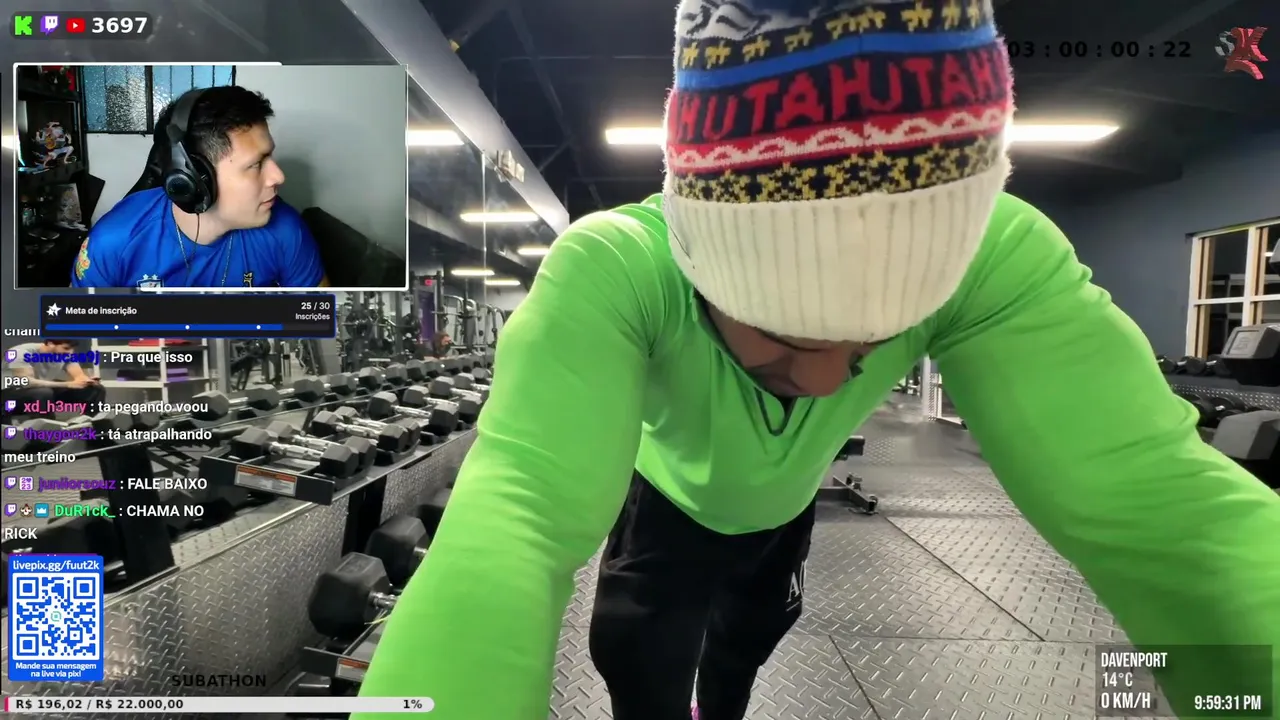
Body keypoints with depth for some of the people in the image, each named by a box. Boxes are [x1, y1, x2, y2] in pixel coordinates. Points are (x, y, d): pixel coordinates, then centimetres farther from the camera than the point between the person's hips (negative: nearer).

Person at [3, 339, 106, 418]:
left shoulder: (67, 354, -8)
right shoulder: (22, 353, -25)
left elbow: (80, 376, -15)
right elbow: (26, 382, -36)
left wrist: (87, 381, -41)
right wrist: (68, 384, -43)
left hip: (46, 393, 6)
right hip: (11, 396, -6)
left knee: (96, 389, -11)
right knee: (43, 393, -40)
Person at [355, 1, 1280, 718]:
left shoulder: (985, 252, -38)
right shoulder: (612, 266, -46)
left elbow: (1147, 491, -42)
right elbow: (517, 513, -56)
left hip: (782, 504, 3)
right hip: (668, 500, -3)